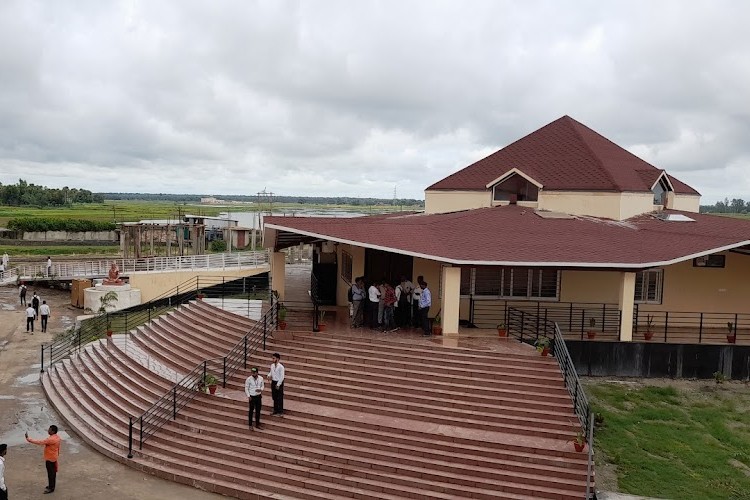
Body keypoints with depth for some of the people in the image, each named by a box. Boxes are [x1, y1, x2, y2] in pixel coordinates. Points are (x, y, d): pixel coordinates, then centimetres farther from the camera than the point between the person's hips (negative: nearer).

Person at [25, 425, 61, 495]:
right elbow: (58, 447, 12)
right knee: (53, 472, 20)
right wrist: (57, 454, 25)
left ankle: (51, 488, 16)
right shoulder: (57, 437, -1)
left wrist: (29, 439, -27)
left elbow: (40, 442, -31)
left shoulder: (51, 439, -31)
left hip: (50, 458, -9)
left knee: (50, 473, 4)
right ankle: (51, 485, 34)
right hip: (54, 457, 9)